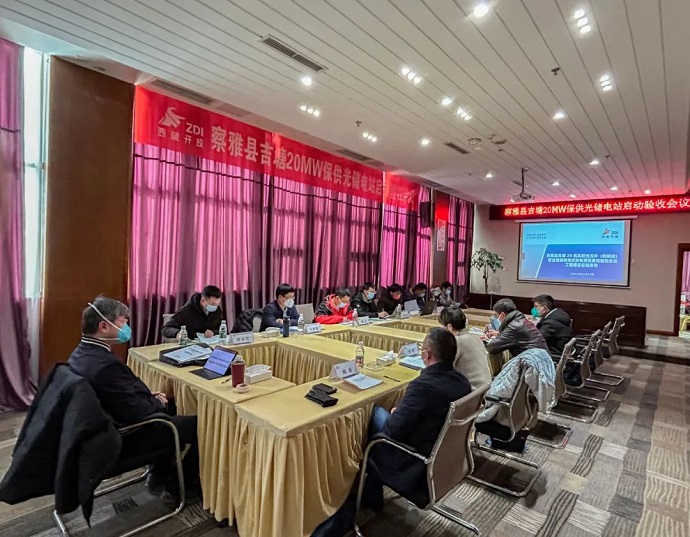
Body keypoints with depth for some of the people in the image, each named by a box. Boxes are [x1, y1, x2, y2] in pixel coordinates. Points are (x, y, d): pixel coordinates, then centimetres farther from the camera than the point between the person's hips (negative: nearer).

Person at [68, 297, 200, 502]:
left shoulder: (82, 352, -1)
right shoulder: (105, 364, -33)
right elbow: (137, 412, -28)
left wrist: (149, 396, 2)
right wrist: (158, 403, -9)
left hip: (109, 425, 10)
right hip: (125, 437, -10)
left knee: (172, 407, 23)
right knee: (198, 425, -4)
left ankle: (159, 474, 30)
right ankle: (177, 486, 17)